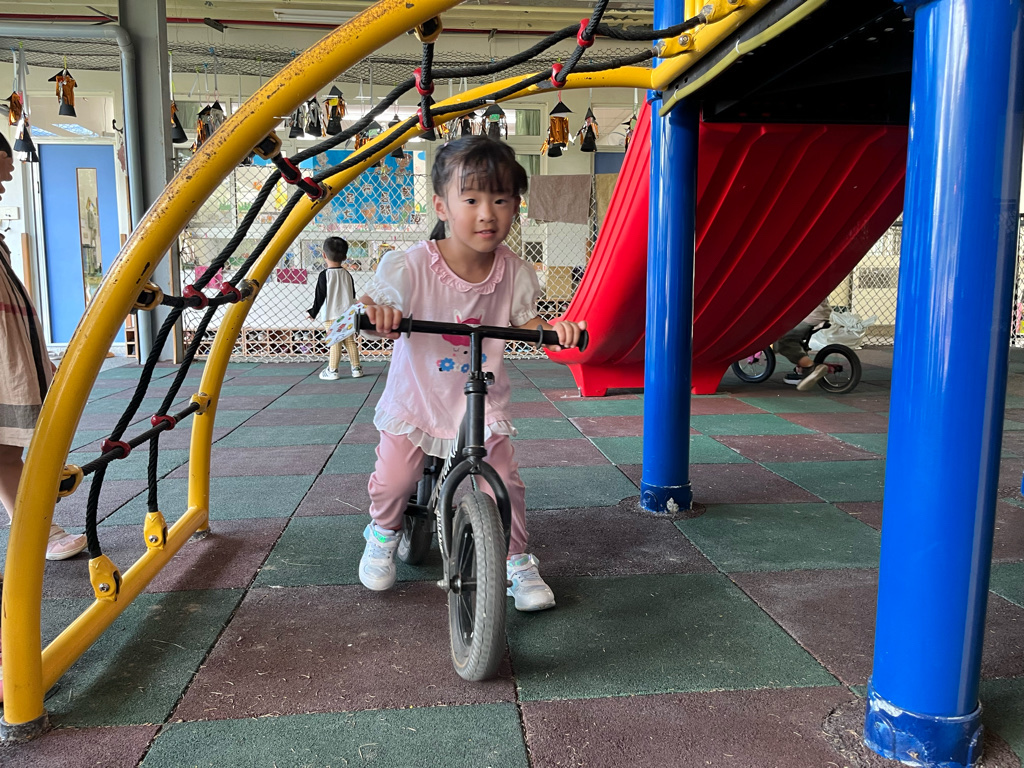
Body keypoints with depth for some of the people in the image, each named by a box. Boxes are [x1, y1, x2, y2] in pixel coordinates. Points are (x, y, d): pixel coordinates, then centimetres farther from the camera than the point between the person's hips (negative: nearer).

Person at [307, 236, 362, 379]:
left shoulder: (325, 275, -10)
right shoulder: (347, 274, 6)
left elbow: (319, 296, -8)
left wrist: (313, 312, 2)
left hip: (332, 315, -5)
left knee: (335, 343, -3)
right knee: (350, 341, 9)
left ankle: (332, 370, 3)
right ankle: (356, 368, 13)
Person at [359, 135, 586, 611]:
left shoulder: (514, 273, -10)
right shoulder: (412, 266, -20)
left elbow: (526, 322, 2)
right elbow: (373, 305, -20)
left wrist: (555, 329, -20)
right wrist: (374, 311, -46)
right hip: (415, 401, -1)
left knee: (504, 483, -5)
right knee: (393, 481, 0)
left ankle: (517, 563, 19)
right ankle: (382, 536, 36)